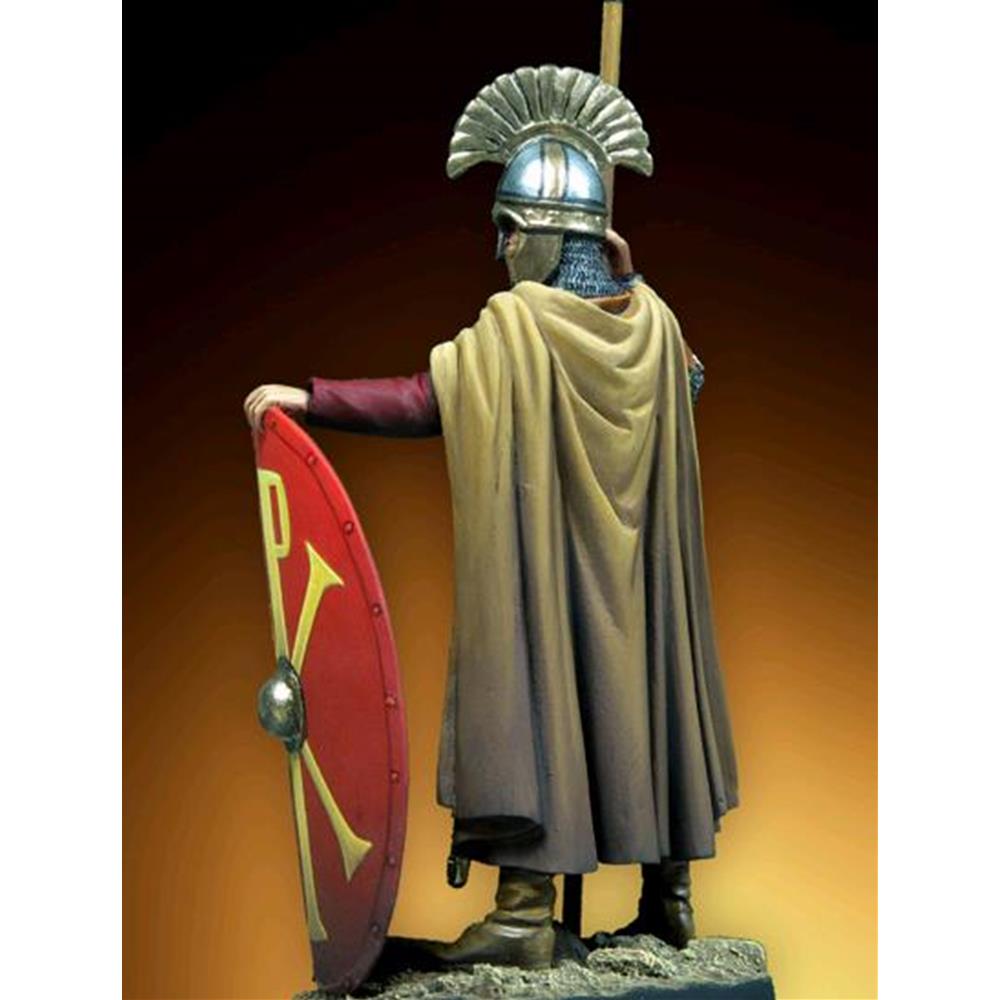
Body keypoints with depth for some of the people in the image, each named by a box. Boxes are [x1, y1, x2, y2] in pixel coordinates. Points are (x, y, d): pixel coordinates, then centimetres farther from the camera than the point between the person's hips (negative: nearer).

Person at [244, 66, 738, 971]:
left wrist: (307, 398, -14)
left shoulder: (513, 324, -15)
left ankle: (526, 912, -1)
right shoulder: (652, 319, 3)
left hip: (538, 561, -6)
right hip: (636, 569, 6)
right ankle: (669, 889, 23)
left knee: (530, 690, -1)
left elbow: (418, 400, -18)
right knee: (638, 688, 14)